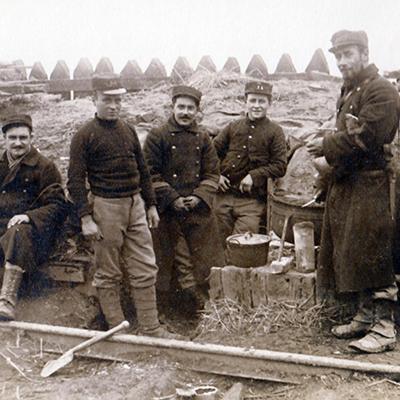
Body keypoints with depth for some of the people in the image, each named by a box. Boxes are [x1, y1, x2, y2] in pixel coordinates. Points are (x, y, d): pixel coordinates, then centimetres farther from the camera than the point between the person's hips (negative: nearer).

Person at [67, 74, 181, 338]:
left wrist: (151, 205, 15)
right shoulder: (85, 135, -5)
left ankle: (150, 327, 16)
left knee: (145, 270, 6)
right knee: (108, 274, 6)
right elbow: (76, 180, -9)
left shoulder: (128, 131, 12)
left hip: (135, 204, 5)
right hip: (106, 206, -5)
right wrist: (86, 218, -15)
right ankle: (116, 329, 19)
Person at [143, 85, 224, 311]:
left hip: (200, 209, 3)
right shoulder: (158, 136, -3)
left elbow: (212, 173, 8)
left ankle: (207, 308, 23)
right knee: (180, 263, 4)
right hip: (170, 212, -3)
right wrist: (172, 199, -13)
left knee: (205, 261, 9)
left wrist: (199, 196, -8)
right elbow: (151, 174, -6)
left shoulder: (203, 138, 8)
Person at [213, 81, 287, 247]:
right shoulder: (233, 127, 11)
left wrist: (254, 176, -14)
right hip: (223, 197, 3)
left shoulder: (275, 132, 2)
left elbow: (280, 166, -4)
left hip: (252, 201, -3)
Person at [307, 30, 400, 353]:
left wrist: (327, 146, -10)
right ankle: (365, 316, 24)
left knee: (370, 255, -9)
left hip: (370, 184, -9)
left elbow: (365, 139, -19)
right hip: (346, 183, 10)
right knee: (351, 253, 12)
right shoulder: (349, 91, 19)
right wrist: (329, 147, 3)